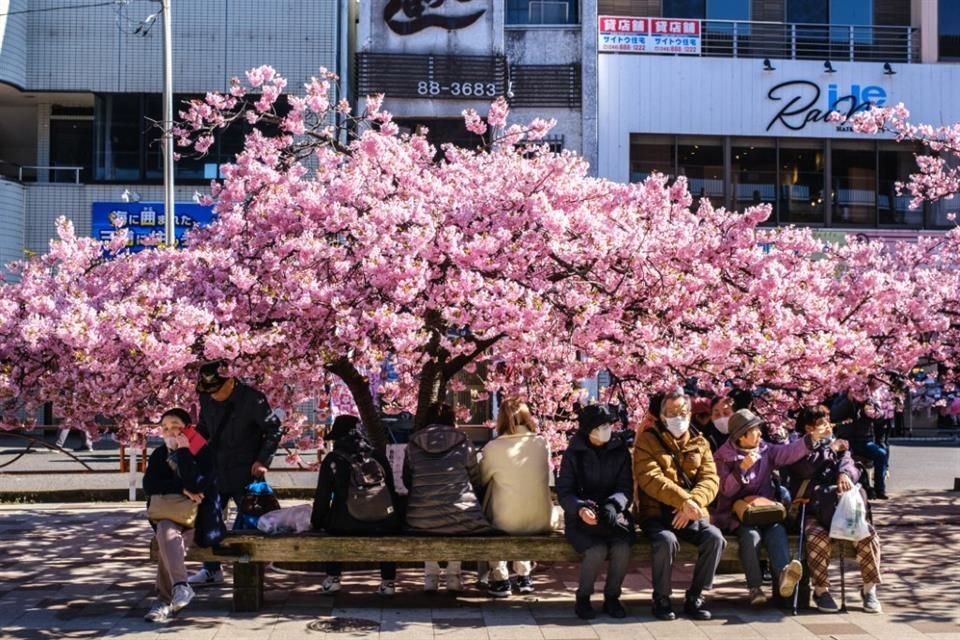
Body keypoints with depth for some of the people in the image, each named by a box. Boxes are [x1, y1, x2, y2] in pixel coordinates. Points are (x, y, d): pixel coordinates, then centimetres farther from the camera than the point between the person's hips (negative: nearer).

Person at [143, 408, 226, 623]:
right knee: (165, 531, -31)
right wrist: (181, 489, -18)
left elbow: (195, 485, -23)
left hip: (199, 517, -4)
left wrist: (183, 451, -21)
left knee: (167, 533, -31)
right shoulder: (159, 454, 7)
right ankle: (180, 586, -32)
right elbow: (149, 486, -7)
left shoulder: (203, 451, -8)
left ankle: (167, 601, -31)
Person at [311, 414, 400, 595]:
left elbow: (322, 497, 0)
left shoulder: (332, 460, -2)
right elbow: (391, 492, 10)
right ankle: (388, 581, 23)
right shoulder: (378, 457, 3)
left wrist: (316, 522, 13)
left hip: (343, 526, 0)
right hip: (379, 526, 0)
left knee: (330, 525, 31)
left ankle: (332, 578, 27)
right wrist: (395, 520, 21)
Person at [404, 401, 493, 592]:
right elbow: (477, 483, 10)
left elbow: (407, 482, 14)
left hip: (421, 521, 1)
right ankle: (453, 575, 28)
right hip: (461, 519, -1)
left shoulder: (413, 445, 4)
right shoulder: (463, 443, 1)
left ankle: (430, 576, 28)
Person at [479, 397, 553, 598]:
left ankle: (500, 579, 25)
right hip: (540, 524, 3)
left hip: (506, 524, -3)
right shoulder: (542, 444, -2)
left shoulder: (493, 447, -10)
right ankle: (524, 576, 35)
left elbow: (481, 480, 5)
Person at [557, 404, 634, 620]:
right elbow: (564, 491, -3)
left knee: (622, 548, -29)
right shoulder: (573, 453, 0)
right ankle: (583, 598, -5)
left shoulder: (620, 450, 5)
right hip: (582, 517, -2)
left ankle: (612, 598, -3)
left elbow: (626, 487, 0)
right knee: (597, 550, -31)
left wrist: (614, 505, -22)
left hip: (614, 515, 2)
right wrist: (580, 508, -24)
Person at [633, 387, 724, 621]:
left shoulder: (700, 443, 13)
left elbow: (710, 480, 0)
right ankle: (661, 599, -11)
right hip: (656, 513, -3)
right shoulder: (648, 440, 0)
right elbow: (650, 479, -14)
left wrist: (692, 503, -20)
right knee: (667, 540, -34)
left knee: (715, 537, -24)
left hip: (691, 514, 3)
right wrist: (684, 500, -25)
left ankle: (695, 598, -8)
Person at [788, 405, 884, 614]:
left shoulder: (839, 446, 23)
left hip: (842, 508, 3)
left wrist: (845, 474, -22)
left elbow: (849, 465, 2)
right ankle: (821, 590, -17)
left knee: (868, 535, -22)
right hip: (811, 512, -3)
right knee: (818, 537, -34)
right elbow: (806, 467, -9)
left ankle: (869, 589, -6)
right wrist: (831, 450, 2)